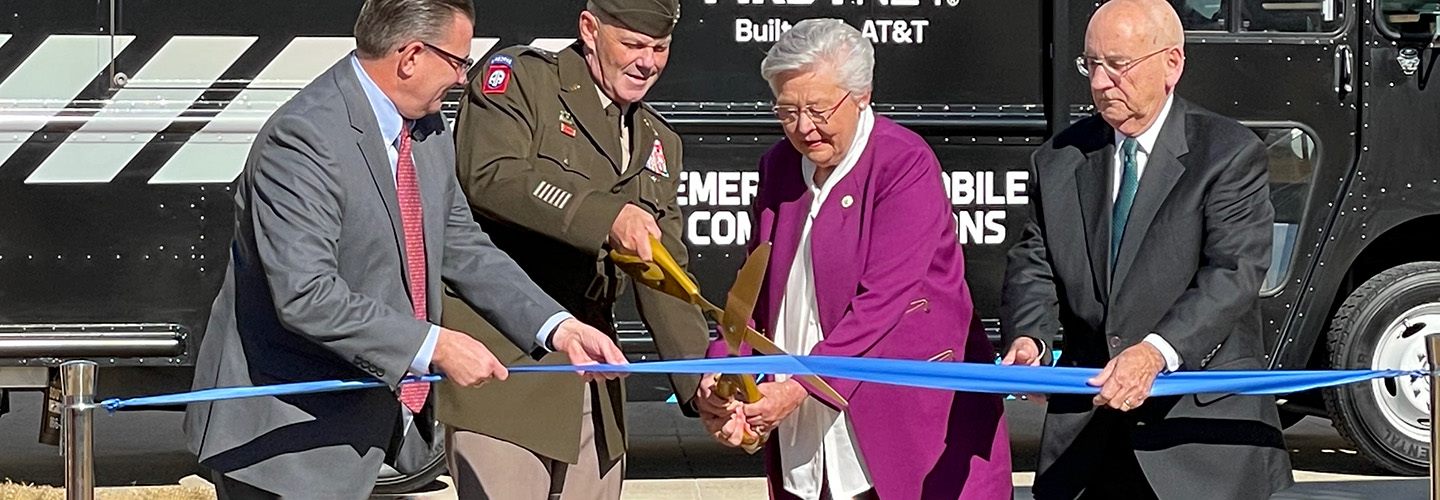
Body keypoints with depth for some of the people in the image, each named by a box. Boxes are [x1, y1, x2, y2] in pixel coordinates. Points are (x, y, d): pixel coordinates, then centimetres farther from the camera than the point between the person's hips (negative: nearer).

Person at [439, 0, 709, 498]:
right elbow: (490, 177, -20)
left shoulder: (658, 142, 19)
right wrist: (606, 216, -29)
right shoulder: (521, 78, -1)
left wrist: (704, 384, 1)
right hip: (502, 363, -7)